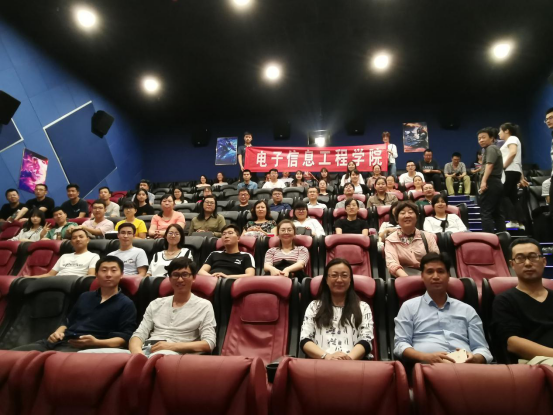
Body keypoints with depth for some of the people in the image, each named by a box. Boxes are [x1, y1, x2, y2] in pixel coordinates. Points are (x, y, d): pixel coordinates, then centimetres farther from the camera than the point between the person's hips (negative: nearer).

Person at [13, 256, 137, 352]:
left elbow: (125, 338, -5)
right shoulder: (85, 296, 26)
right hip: (59, 342, 7)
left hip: (82, 348, -7)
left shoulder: (126, 304, 5)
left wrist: (96, 342, -21)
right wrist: (58, 332, 8)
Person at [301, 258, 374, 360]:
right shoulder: (314, 306, 17)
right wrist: (326, 356, -14)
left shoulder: (363, 307, 17)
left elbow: (366, 340, 5)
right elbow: (304, 340, 7)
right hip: (321, 362, 1)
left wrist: (349, 357, -18)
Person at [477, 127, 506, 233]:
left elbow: (489, 165, -24)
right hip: (496, 183, 11)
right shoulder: (494, 148, 24)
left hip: (491, 183, -11)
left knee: (486, 213, -12)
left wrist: (484, 181, -35)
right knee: (497, 212, 12)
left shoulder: (491, 148, -8)